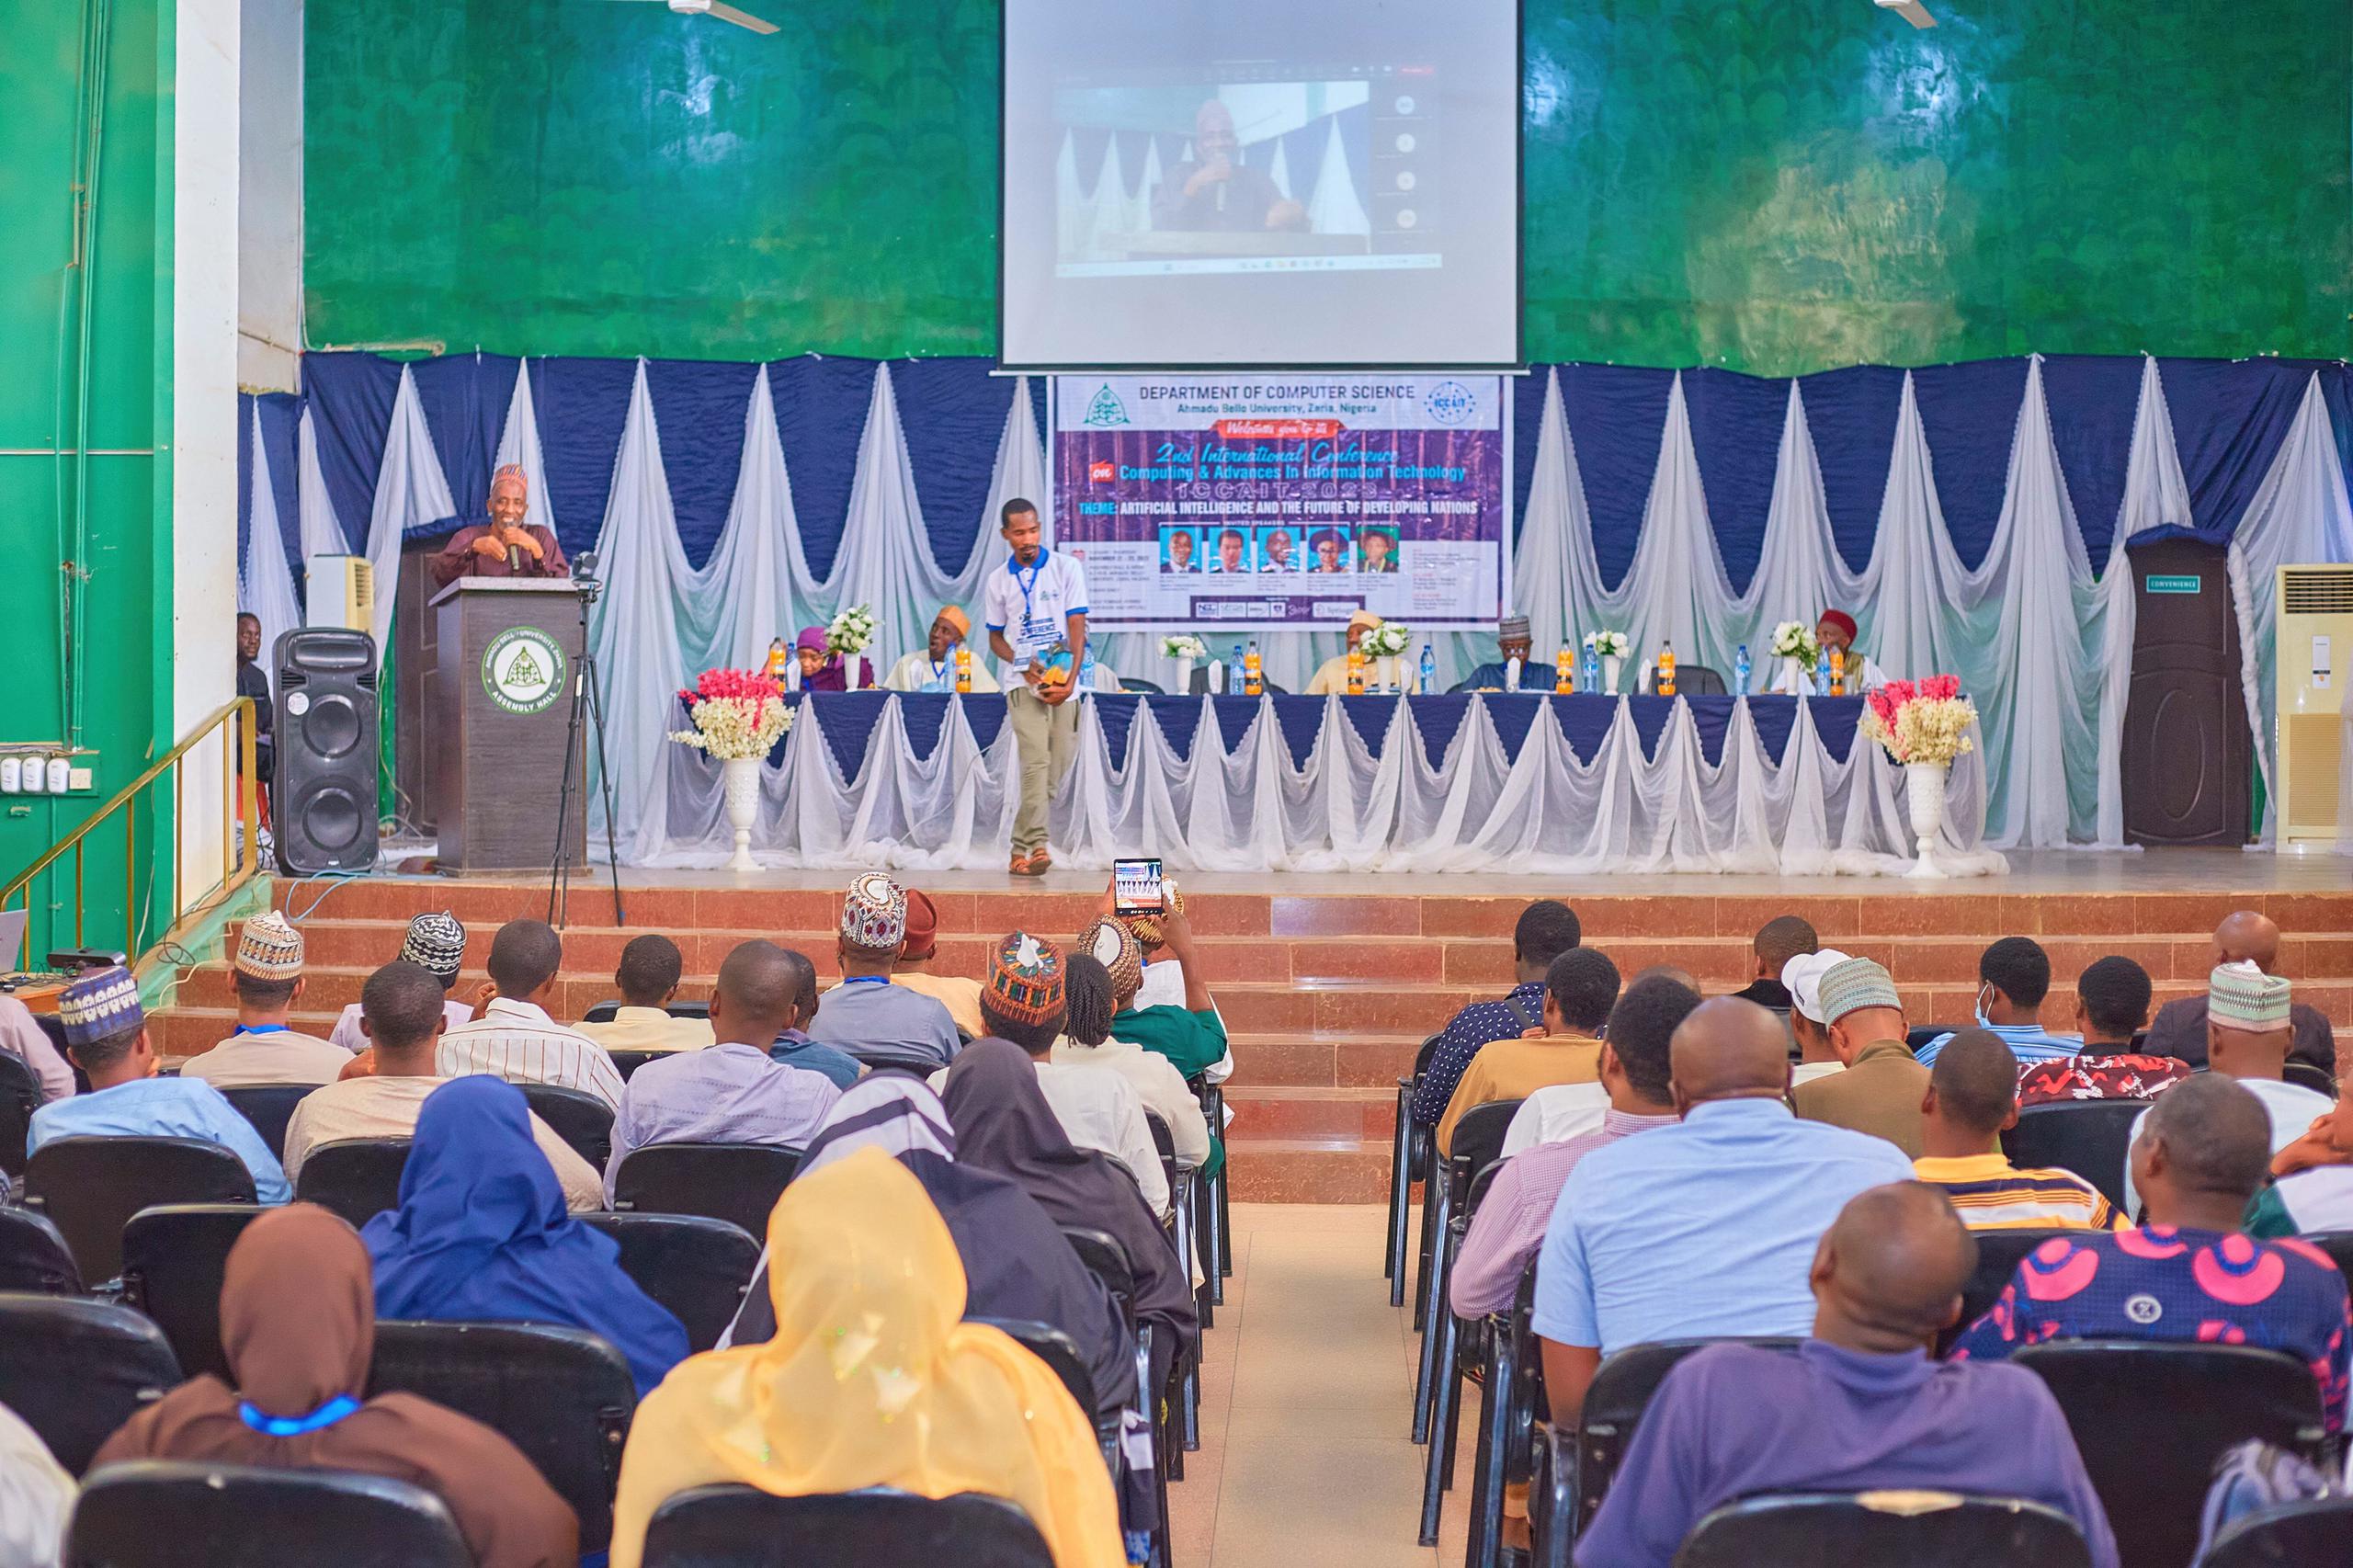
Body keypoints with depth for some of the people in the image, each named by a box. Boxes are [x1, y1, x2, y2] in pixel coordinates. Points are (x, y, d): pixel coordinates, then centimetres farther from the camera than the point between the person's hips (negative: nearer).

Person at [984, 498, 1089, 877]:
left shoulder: (1067, 569, 2)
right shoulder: (997, 582, 7)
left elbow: (1077, 628, -1)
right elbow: (995, 637, 14)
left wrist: (1070, 679, -13)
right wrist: (1023, 665, -6)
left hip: (1063, 681, 1)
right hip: (1023, 683, -1)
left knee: (1058, 767, 0)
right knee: (1036, 762, -16)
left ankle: (1021, 848, 12)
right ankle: (1035, 847, -22)